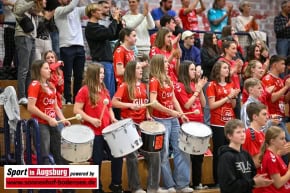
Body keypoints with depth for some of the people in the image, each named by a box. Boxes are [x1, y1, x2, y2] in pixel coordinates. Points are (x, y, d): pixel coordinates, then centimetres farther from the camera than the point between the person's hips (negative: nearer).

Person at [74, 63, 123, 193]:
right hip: (93, 132, -6)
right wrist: (91, 119, -20)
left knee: (117, 157, 6)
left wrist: (112, 118, 3)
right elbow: (77, 110, -12)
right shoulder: (84, 91, -7)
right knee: (97, 160, 2)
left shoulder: (104, 90, 13)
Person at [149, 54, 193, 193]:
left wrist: (181, 114, 3)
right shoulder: (154, 81, -12)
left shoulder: (168, 80, 13)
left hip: (173, 119, 8)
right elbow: (153, 102, -22)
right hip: (161, 120, -8)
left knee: (181, 150, 6)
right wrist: (171, 112, -22)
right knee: (164, 153, 0)